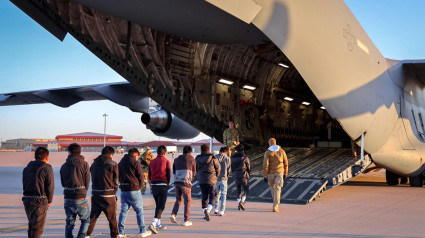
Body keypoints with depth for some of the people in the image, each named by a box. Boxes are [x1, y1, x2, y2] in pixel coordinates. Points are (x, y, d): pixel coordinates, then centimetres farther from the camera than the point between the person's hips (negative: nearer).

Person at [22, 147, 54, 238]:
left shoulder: (27, 168, 11)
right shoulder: (47, 168, -8)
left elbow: (24, 185, 10)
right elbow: (50, 186, -10)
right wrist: (49, 200, 3)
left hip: (27, 199, 6)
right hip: (40, 201, -6)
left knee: (31, 224, 21)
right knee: (38, 227, -1)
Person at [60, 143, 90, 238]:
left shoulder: (64, 166, 7)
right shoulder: (84, 164, -4)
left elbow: (63, 183, 12)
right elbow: (87, 182, -2)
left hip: (67, 198, 4)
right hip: (80, 198, -3)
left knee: (69, 222, 12)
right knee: (86, 219, 11)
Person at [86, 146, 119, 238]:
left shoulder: (94, 163, 9)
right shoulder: (113, 164, -5)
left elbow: (92, 178, 13)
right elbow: (116, 181, -1)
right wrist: (114, 193, 10)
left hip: (95, 194, 4)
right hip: (108, 196, -4)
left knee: (93, 216, 11)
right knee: (112, 217, 8)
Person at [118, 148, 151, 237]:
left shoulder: (120, 163, 12)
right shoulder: (136, 163, -7)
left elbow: (118, 176, 15)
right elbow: (141, 178, -7)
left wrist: (123, 185, 14)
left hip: (123, 190, 6)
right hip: (134, 190, -5)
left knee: (123, 211, 9)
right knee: (139, 211, 5)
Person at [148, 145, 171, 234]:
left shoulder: (152, 162, 7)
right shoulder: (166, 161, -7)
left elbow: (149, 175, 9)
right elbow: (169, 174, -6)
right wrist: (168, 183, 10)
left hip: (154, 185, 5)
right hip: (163, 185, -5)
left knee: (158, 205, 20)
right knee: (161, 206, -4)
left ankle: (158, 224, 26)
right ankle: (153, 224, -19)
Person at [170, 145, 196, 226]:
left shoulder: (176, 160, 17)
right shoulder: (191, 159, 5)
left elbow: (174, 172, 19)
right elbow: (194, 172, 11)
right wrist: (191, 180, 25)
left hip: (176, 182, 4)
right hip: (185, 182, -4)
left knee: (178, 200, 19)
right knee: (187, 201, 4)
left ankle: (173, 214, 0)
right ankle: (186, 220, 4)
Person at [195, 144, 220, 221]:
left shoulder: (198, 159, 4)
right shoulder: (213, 158, -6)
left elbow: (197, 169, 11)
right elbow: (218, 168, 1)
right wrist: (215, 177, 18)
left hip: (201, 181, 4)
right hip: (211, 181, -4)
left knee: (204, 197, 11)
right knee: (213, 196, 5)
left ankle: (205, 214, 11)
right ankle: (208, 210, -17)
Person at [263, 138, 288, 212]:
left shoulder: (267, 152, -9)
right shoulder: (281, 151, -1)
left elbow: (265, 165, -14)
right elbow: (285, 163, 5)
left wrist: (265, 176, -10)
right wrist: (285, 173, 17)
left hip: (270, 173, 0)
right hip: (279, 172, 0)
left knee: (272, 187, 23)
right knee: (277, 189, -2)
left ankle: (276, 202, 37)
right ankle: (275, 207, -10)